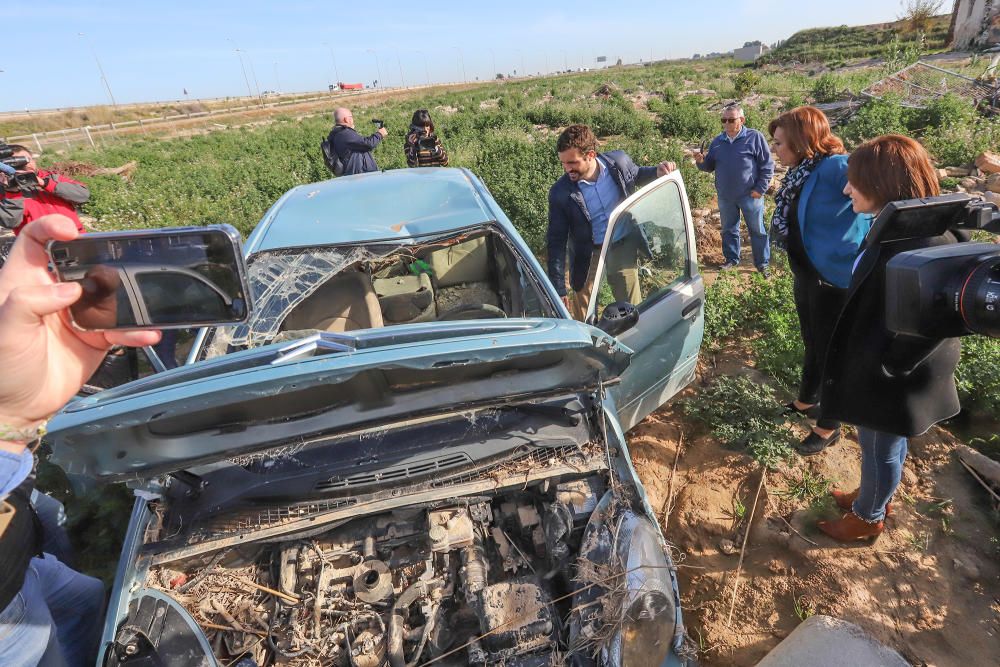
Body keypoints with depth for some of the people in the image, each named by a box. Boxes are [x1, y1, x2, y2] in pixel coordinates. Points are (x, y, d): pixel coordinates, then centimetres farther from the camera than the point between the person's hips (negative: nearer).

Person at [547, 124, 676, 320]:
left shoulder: (619, 161, -13)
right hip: (589, 255, -2)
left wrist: (657, 171, -12)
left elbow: (637, 176, 12)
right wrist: (559, 290, -16)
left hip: (624, 246, 2)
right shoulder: (560, 193, -19)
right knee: (583, 318, 6)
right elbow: (556, 242, -14)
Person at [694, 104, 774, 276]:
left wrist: (760, 189, -11)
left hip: (750, 196, -4)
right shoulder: (717, 141, 7)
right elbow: (710, 166, 14)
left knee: (757, 231, 4)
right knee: (729, 230, 15)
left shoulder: (754, 137, -6)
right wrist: (701, 161, -8)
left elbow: (767, 165, -5)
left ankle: (762, 263, 16)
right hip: (725, 197, 4)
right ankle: (731, 259, 30)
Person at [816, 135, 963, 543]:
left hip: (890, 383, -8)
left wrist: (886, 367, -18)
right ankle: (873, 497, 51)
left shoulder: (927, 245, -29)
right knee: (878, 447, 28)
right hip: (873, 369, 8)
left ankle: (868, 518, 39)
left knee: (881, 450, 15)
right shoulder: (895, 228, 0)